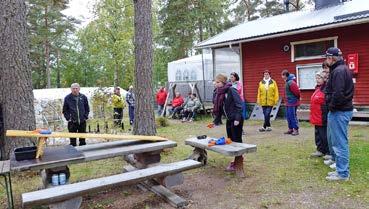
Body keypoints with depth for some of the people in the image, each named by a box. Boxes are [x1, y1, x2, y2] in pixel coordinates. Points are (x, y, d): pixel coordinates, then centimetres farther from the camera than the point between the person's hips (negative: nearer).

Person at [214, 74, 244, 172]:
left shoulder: (231, 90, -15)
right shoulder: (220, 93, 8)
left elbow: (239, 105, -18)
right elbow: (220, 108, 14)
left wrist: (237, 119, -23)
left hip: (236, 120, -8)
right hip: (229, 120, 8)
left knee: (236, 140, 0)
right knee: (230, 140, 13)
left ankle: (237, 162, 9)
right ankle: (239, 159, 27)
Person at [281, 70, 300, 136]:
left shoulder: (291, 82, -20)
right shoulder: (287, 82, 12)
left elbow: (296, 91, -22)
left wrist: (297, 98, -5)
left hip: (292, 102, -10)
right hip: (288, 102, 10)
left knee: (292, 116, -6)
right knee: (288, 115, 13)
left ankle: (296, 130, 1)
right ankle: (290, 129, 21)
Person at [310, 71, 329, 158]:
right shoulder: (318, 88, 15)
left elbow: (326, 105, -21)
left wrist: (325, 117, -23)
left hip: (322, 118, -10)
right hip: (317, 118, 10)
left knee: (324, 135, 0)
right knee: (318, 134, 16)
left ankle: (329, 152, 12)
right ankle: (320, 150, 27)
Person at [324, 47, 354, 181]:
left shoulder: (338, 71, -16)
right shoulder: (344, 69, 17)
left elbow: (338, 93, -26)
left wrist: (332, 105, -12)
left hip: (339, 112, -11)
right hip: (345, 109, 11)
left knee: (340, 143, -4)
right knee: (340, 142, 16)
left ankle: (342, 173, 4)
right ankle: (342, 170, 25)